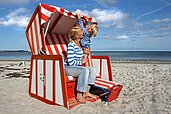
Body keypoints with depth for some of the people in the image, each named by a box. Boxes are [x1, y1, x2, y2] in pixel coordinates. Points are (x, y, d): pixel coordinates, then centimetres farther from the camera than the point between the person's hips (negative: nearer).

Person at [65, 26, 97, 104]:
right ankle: (79, 95, -23)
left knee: (93, 69, -9)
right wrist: (81, 62, -12)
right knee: (85, 70, -33)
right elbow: (70, 62, -22)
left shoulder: (79, 44, 10)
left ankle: (86, 92, -8)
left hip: (77, 67, 9)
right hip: (68, 68, -9)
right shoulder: (71, 45, -17)